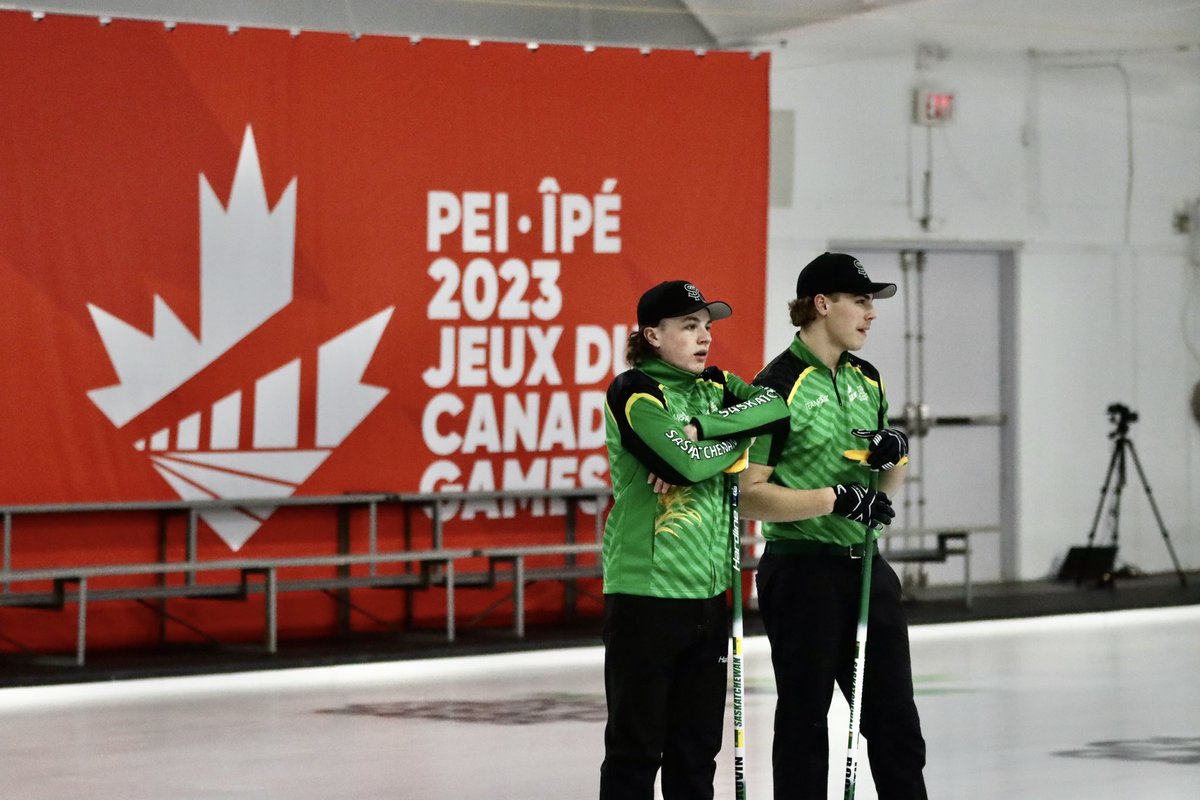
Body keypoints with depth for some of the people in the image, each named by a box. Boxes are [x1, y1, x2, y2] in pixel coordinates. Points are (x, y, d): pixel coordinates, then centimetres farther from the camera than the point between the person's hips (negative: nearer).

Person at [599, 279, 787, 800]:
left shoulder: (716, 386, 13)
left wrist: (701, 429, -16)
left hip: (709, 591, 7)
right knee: (636, 745, -1)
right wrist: (741, 440, -5)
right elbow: (687, 464, -22)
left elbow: (778, 406, -6)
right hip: (646, 594, -7)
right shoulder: (633, 392, -9)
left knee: (699, 744, 11)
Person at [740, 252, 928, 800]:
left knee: (895, 719, 10)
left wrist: (896, 456, -2)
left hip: (866, 568, 7)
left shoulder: (867, 380, 12)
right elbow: (749, 495, -17)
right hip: (802, 571, -7)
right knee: (804, 720, 3)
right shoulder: (778, 386, -12)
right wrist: (834, 499, -21)